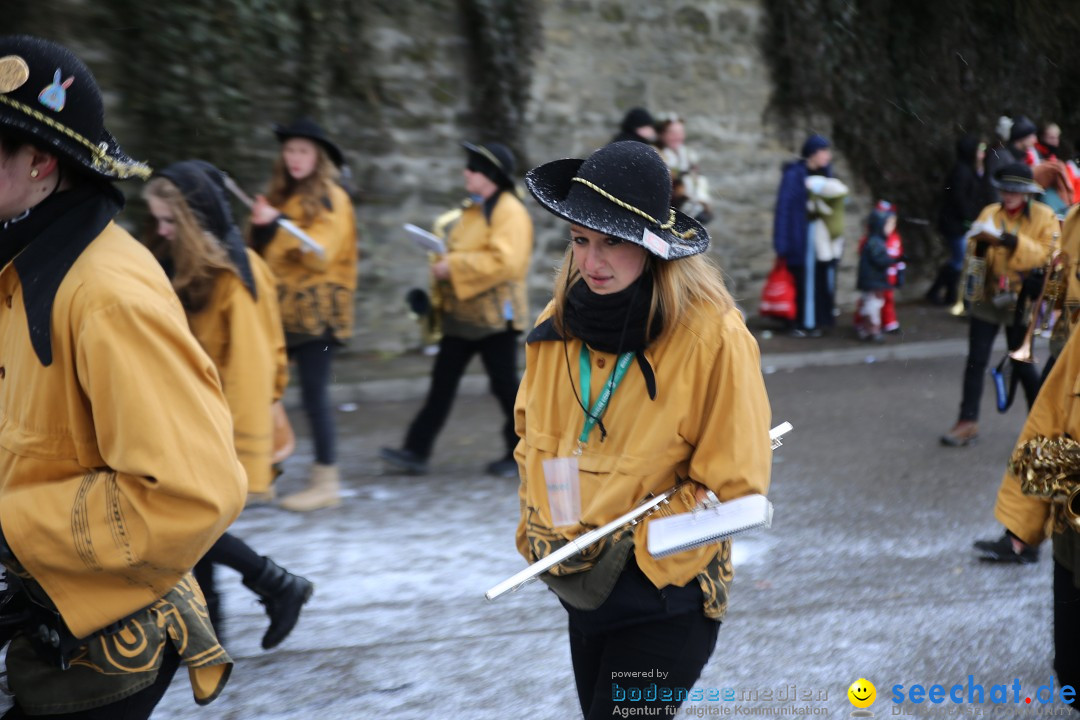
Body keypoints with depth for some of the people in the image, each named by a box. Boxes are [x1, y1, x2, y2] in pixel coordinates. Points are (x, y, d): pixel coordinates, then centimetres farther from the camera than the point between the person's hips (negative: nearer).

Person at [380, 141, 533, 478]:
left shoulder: (510, 211, -14)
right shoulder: (473, 210, 16)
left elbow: (505, 261, -26)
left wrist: (454, 266, -23)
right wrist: (443, 262, 6)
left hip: (494, 315, -9)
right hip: (461, 313, 9)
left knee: (505, 386, 1)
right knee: (442, 382, 6)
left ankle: (519, 454, 15)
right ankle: (416, 451, 8)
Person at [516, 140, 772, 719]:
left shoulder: (712, 335, -19)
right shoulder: (559, 324, -2)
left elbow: (735, 484, -14)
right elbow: (533, 439, 13)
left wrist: (626, 545, -18)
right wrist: (541, 532, -1)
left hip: (665, 597, -5)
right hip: (580, 588, 6)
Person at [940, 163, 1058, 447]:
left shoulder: (1044, 217, -4)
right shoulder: (990, 213, 3)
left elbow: (1045, 254, -17)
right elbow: (974, 251, 2)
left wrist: (1009, 241, -27)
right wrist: (981, 241, -21)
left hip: (1019, 301, -2)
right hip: (987, 297, 3)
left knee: (1022, 363, 6)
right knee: (975, 360, -1)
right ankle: (968, 422, 4)